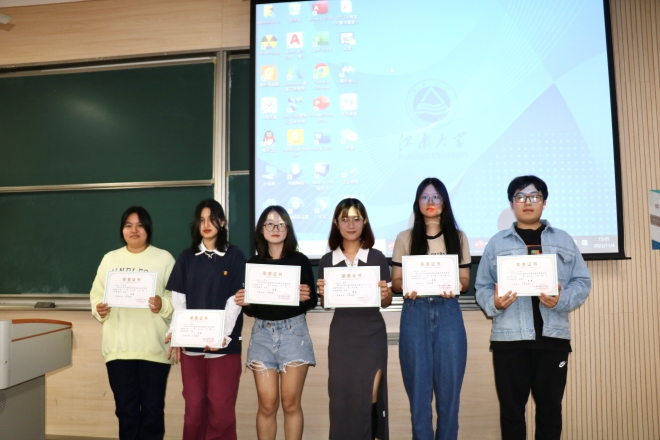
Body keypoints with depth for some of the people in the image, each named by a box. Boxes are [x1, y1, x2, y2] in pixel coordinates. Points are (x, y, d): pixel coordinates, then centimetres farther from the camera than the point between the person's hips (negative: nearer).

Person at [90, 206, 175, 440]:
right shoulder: (110, 258, 12)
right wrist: (99, 309, -9)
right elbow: (97, 294, 11)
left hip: (153, 348, -2)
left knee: (152, 409, 3)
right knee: (126, 409, 10)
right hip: (118, 347, 3)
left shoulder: (164, 258, 2)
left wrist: (163, 305, -20)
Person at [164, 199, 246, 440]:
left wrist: (222, 335, -19)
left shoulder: (235, 256, 2)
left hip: (225, 344, -2)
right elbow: (178, 300, 5)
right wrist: (176, 332, -11)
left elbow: (235, 300, -6)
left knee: (222, 409, 1)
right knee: (194, 407, 8)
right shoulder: (186, 258, 11)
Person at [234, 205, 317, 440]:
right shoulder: (254, 263, 6)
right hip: (262, 333, 2)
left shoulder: (300, 261, -1)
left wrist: (306, 297, -22)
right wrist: (243, 302, -13)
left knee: (291, 403, 3)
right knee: (267, 404, 4)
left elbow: (312, 302, 0)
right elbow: (250, 309, 9)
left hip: (293, 331, -2)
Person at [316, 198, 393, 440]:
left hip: (372, 334, -1)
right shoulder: (327, 261, 2)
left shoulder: (377, 257, -1)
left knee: (369, 397, 1)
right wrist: (323, 293, -14)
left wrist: (384, 295, -18)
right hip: (341, 334, 1)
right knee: (341, 397, 7)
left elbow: (387, 301, 3)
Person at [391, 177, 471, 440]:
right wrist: (405, 287, -18)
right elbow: (395, 280, 4)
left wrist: (457, 285, -15)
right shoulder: (405, 238, 5)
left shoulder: (458, 237, 8)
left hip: (448, 314, 1)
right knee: (418, 388, 5)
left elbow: (465, 279, 8)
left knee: (449, 387, 5)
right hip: (415, 314, 0)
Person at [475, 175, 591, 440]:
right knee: (511, 408, 5)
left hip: (553, 336, 1)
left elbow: (582, 282, 6)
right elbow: (482, 286, 5)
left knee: (550, 407, 10)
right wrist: (493, 303, -16)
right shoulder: (497, 242, 8)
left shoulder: (564, 241, 12)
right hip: (509, 337, -1)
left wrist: (562, 299, -13)